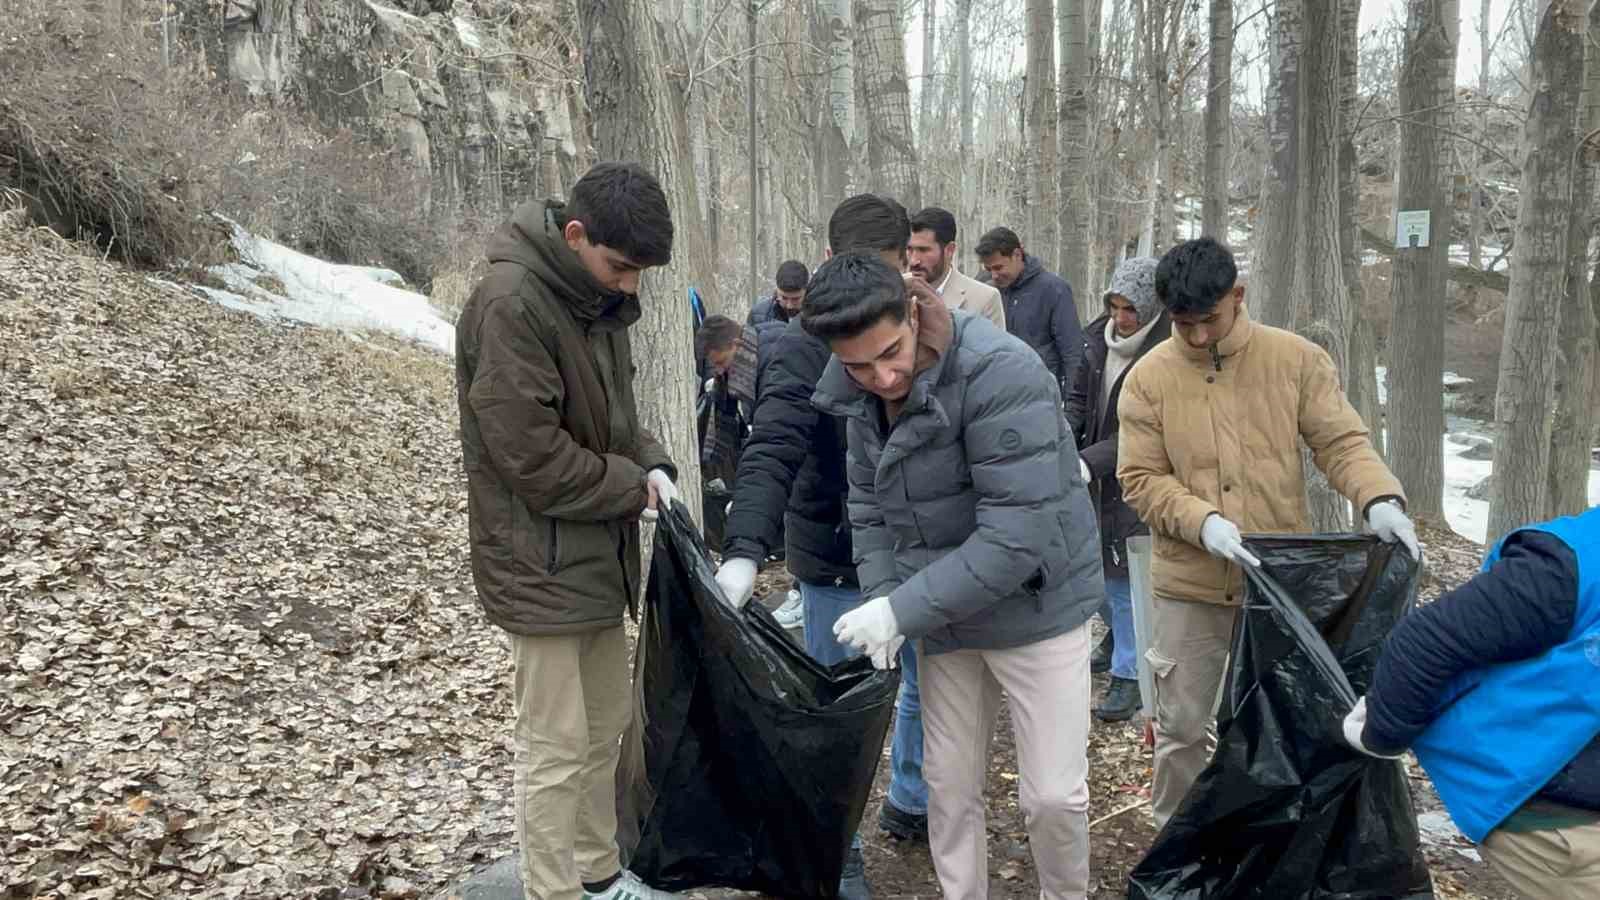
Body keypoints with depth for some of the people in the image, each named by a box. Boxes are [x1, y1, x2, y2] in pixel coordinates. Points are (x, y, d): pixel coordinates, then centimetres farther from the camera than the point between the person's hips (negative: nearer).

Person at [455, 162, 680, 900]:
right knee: (556, 750, 1)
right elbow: (530, 454, -24)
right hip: (542, 563, -9)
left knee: (606, 727, 19)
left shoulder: (595, 298, 6)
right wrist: (632, 486, -12)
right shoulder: (510, 304, -22)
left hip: (599, 554, 9)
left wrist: (650, 463, -2)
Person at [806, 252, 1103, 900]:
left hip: (1036, 606, -5)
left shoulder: (1001, 373, -27)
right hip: (943, 617, 6)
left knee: (1054, 795, 3)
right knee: (950, 787, 14)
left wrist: (902, 610, -27)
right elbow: (869, 506, 7)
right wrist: (880, 598, -10)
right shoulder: (861, 396, -4)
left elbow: (1017, 535, -30)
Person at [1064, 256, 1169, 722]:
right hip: (1094, 474, 7)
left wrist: (1088, 462, -29)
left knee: (1128, 577, 0)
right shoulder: (1099, 336, 0)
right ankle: (1117, 633, 45)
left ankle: (1128, 675, 15)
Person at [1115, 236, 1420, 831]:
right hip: (1189, 586, -1)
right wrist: (1203, 521, -23)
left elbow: (1341, 441, -5)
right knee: (1181, 725, 11)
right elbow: (1140, 479, -7)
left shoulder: (1297, 359, -4)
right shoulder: (1149, 377, -6)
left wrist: (1380, 499, -24)